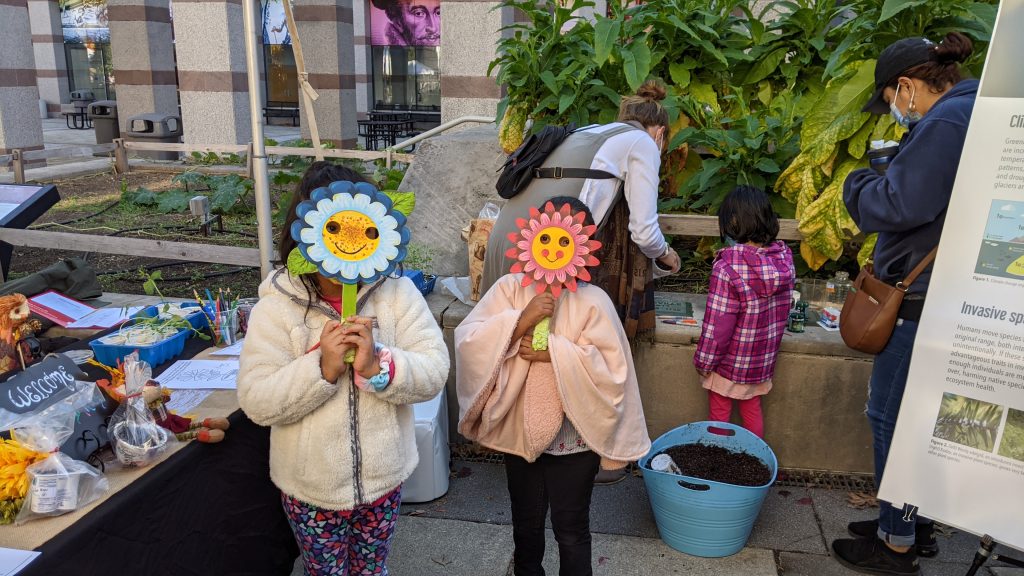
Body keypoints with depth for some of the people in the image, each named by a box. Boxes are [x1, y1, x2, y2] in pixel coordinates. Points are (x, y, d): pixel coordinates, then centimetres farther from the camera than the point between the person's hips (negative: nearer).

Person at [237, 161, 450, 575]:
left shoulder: (397, 292, -10)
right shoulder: (276, 306, -13)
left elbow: (434, 373, -14)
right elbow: (256, 402, -17)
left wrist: (378, 365, -30)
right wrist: (322, 368, -29)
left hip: (383, 480, 1)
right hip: (310, 488, -1)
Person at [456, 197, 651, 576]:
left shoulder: (593, 300, -13)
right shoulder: (509, 288, -8)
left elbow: (610, 369, -19)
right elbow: (467, 342, -16)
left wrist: (554, 352, -24)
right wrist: (519, 321, -26)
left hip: (573, 437, -2)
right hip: (519, 431, 3)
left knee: (571, 530, 15)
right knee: (526, 524, 24)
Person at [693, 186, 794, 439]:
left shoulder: (727, 268, -27)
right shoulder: (784, 258, -9)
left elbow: (718, 325, -23)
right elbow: (782, 311, 3)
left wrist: (704, 362, -10)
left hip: (730, 362, -5)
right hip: (763, 360, 5)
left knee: (719, 417, 14)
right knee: (752, 411, 23)